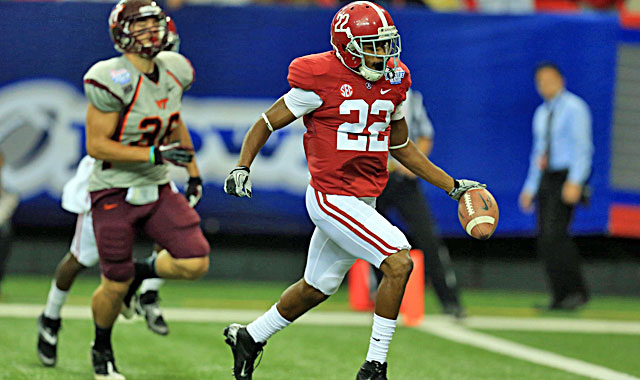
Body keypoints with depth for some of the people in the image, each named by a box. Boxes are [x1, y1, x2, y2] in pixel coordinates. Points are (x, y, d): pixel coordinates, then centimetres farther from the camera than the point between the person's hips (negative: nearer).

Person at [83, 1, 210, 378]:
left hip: (157, 190, 6)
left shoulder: (173, 71, 0)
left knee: (195, 264, -10)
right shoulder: (114, 81, -22)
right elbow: (96, 145, -20)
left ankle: (142, 271, 23)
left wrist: (193, 171, 18)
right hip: (115, 194, -6)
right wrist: (155, 154, -25)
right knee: (116, 288, 3)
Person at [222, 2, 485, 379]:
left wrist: (453, 187, 16)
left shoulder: (393, 81, 6)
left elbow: (401, 146, 18)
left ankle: (249, 337, 41)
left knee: (316, 289, 20)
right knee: (399, 262, -19)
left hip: (363, 202, 8)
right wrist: (242, 168, -19)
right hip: (332, 197, -8)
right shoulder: (322, 80, -14)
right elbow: (268, 123, -4)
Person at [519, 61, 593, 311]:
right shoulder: (541, 113, 18)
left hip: (567, 178, -8)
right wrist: (530, 188, 18)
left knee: (555, 233, -20)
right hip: (546, 178, 8)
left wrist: (575, 182, -23)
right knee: (544, 239, 1)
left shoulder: (574, 108, -6)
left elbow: (582, 147, -13)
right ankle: (559, 297, 4)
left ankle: (577, 291, -14)